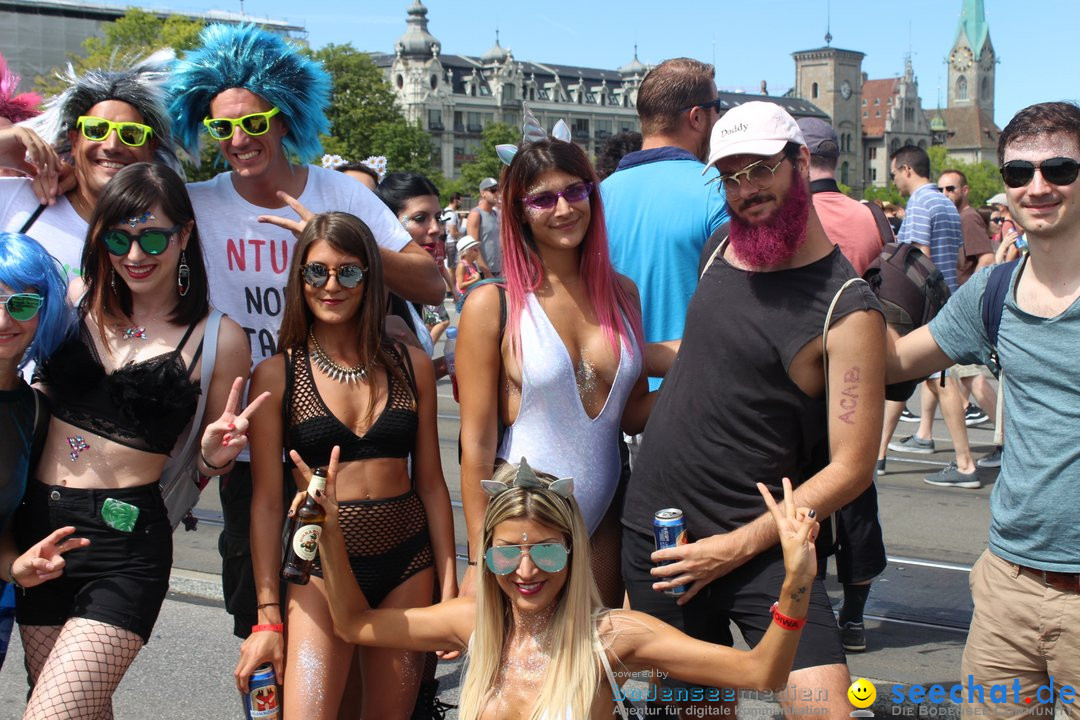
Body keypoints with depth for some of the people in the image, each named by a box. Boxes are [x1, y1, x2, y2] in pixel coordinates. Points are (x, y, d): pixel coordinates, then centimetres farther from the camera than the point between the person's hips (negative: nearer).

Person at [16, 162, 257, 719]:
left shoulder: (218, 338, -3)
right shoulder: (75, 300, 5)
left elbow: (205, 468, 6)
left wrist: (214, 456, -17)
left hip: (125, 546, -5)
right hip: (37, 523, 5)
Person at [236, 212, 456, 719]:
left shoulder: (410, 366, 5)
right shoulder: (276, 375, -2)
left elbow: (430, 483, 8)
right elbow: (266, 500, -2)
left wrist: (449, 588, 5)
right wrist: (268, 614, -5)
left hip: (407, 564, 3)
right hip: (320, 567, -2)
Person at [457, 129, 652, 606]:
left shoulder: (622, 294, 5)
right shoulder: (492, 306, -9)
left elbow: (631, 414, 10)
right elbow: (477, 442, -9)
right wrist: (480, 560, -11)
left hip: (604, 521, 4)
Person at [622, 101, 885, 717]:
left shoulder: (847, 309, -13)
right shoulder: (720, 250, 6)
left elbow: (851, 467, -14)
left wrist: (738, 546, -16)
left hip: (758, 545, -5)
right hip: (655, 531, 5)